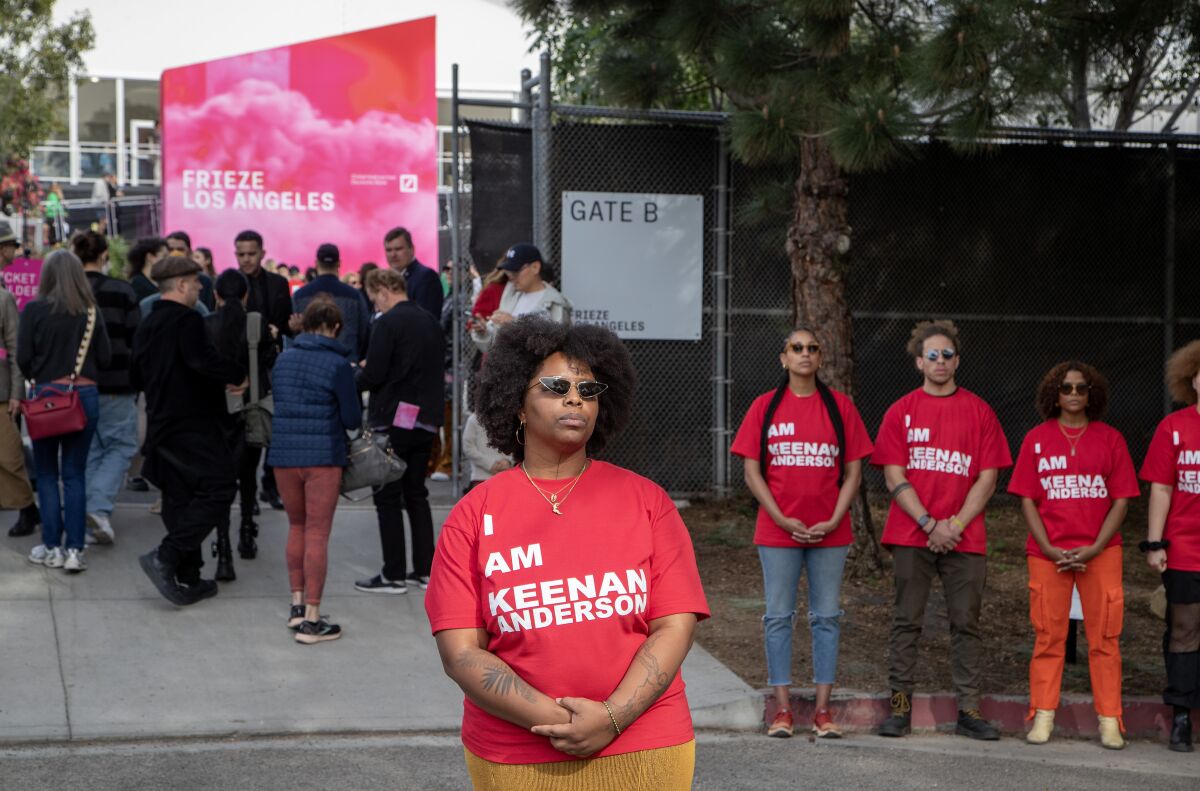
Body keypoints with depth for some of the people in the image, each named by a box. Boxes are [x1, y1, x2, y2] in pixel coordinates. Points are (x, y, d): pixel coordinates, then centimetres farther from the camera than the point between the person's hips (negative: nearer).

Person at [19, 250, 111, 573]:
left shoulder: (34, 310, -7)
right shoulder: (91, 311, -1)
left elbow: (23, 357, -7)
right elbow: (105, 357, 1)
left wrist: (37, 377, 12)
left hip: (46, 395, -2)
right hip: (85, 395, 2)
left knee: (47, 474, 9)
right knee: (75, 474, 6)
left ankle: (52, 547, 9)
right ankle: (75, 549, 1)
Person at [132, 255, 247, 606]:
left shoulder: (146, 326, 15)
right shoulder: (187, 320, -12)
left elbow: (137, 378, 22)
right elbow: (202, 359, -29)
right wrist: (237, 375, -16)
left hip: (161, 426, 9)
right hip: (194, 424, -9)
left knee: (179, 499, 11)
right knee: (217, 490, -9)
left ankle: (188, 579, 13)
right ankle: (165, 557, -18)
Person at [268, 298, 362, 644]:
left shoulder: (284, 359, 7)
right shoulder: (339, 365, -9)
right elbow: (353, 419, -5)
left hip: (283, 454, 5)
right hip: (323, 456, -5)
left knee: (297, 527, 21)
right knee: (317, 534, -2)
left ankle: (297, 604, 23)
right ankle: (311, 620, -2)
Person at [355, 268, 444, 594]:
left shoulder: (387, 323, -14)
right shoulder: (430, 322, 8)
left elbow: (373, 376, -18)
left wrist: (355, 377, 5)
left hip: (393, 420, -7)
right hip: (425, 419, 7)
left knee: (388, 497, 1)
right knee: (416, 494, 15)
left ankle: (394, 575, 2)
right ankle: (425, 570, 16)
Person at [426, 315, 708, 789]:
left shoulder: (646, 501, 1)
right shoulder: (475, 514, -1)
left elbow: (676, 627, -4)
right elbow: (460, 652, -5)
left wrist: (611, 719, -16)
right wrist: (551, 719, -16)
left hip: (642, 752, 0)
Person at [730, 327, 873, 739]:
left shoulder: (839, 406, 4)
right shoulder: (765, 406, 2)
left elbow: (853, 472, 4)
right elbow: (751, 472, 0)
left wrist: (833, 521, -9)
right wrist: (783, 520, -10)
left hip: (830, 532, 1)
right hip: (777, 532, -1)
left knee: (827, 617, 4)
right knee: (779, 617, 2)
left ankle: (823, 709, 11)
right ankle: (782, 709, 9)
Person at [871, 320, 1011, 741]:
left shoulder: (978, 411, 7)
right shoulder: (901, 411, 6)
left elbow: (987, 478, 3)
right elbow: (895, 477, 0)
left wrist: (956, 525, -8)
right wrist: (930, 525, -10)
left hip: (964, 537, 0)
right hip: (911, 536, 0)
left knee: (966, 623, 2)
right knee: (906, 622, 1)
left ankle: (969, 710, 6)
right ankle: (900, 705, 7)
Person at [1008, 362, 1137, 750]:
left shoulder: (1110, 438, 6)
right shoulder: (1037, 438, 7)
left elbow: (1121, 500, 3)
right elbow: (1027, 500, 5)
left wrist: (1094, 549, -9)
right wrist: (1049, 549, -7)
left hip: (1099, 553, 0)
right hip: (1048, 553, 0)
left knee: (1104, 637, -1)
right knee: (1048, 635, 2)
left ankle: (1109, 721, 2)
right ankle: (1042, 717, 7)